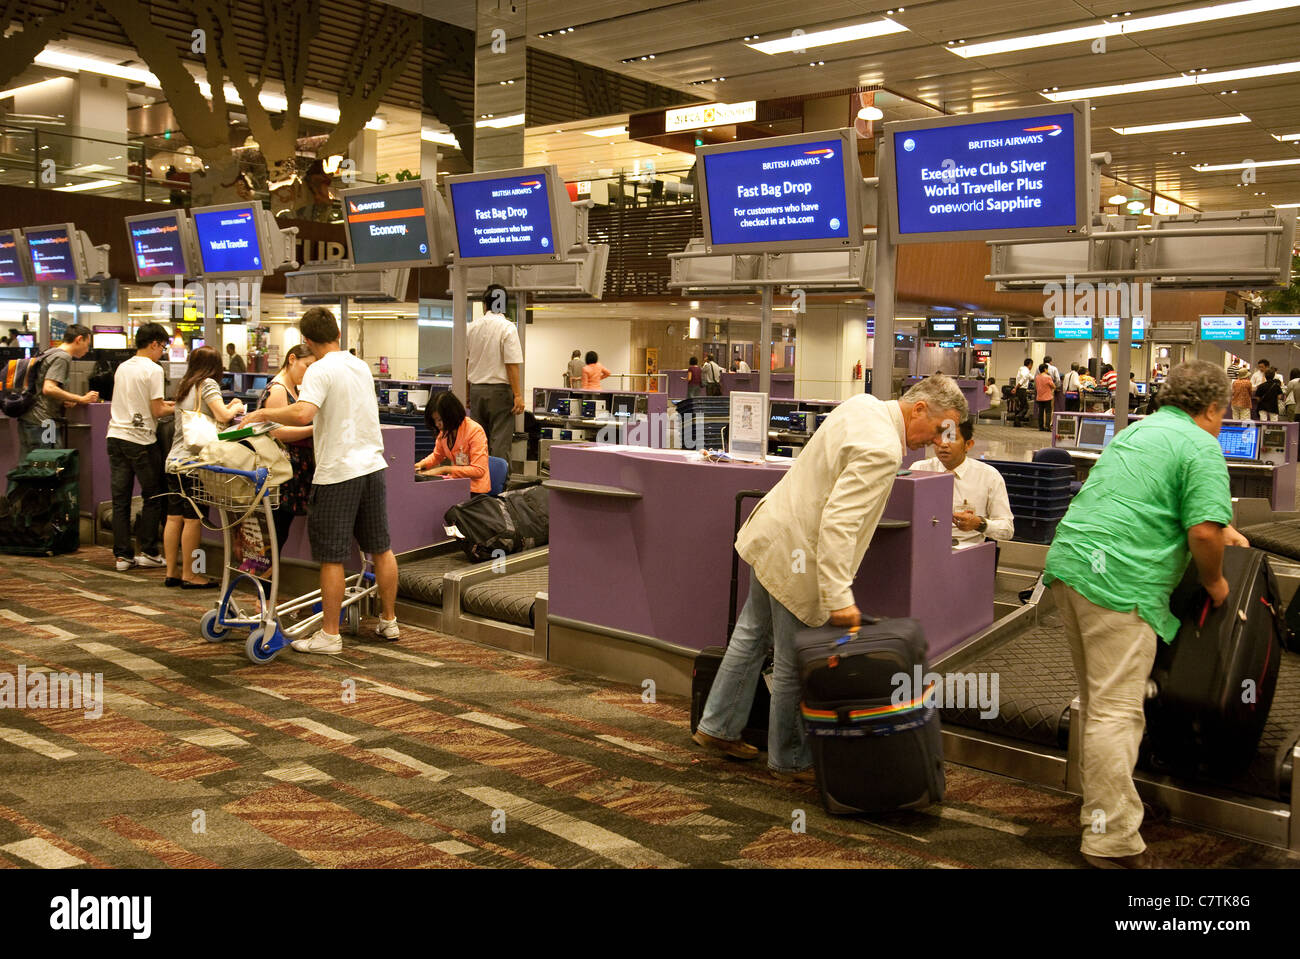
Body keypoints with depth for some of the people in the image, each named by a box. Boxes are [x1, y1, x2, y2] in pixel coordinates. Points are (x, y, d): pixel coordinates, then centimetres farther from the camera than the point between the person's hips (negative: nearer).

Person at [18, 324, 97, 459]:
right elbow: (48, 389, -23)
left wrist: (64, 400, 9)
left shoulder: (51, 353, 19)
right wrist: (81, 399, -17)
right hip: (43, 422, -10)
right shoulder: (62, 358, -11)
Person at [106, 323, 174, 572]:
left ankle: (122, 555, 10)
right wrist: (176, 408, 7)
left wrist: (163, 404, 24)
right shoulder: (153, 370, -8)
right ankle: (147, 552, 8)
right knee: (153, 497, 7)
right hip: (141, 439, -6)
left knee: (120, 498, 7)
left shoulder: (122, 368, 12)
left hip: (116, 436, 6)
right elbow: (157, 411, -11)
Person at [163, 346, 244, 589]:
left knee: (174, 517, 10)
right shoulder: (208, 384, -6)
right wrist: (235, 407, 4)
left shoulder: (183, 386, 18)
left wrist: (228, 407, 22)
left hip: (174, 460, 8)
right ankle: (188, 575, 1)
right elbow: (223, 416, -15)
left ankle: (172, 572, 16)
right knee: (193, 519, -3)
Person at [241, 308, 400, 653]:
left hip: (338, 472, -7)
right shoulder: (361, 366, 12)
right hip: (372, 466, 8)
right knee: (381, 548, 15)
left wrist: (264, 414, -12)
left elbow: (303, 414, -28)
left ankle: (329, 634, 7)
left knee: (332, 557, 1)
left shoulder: (320, 370, -12)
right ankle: (388, 621, 25)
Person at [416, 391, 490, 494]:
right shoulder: (444, 430, 2)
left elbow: (479, 470, -23)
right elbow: (437, 455, 22)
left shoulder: (475, 431, -18)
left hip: (474, 490, -6)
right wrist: (421, 464, 1)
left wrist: (444, 469, -24)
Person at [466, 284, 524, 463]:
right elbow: (512, 364, -15)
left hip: (476, 389, 5)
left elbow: (465, 361, 12)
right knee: (500, 441, -3)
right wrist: (518, 395, -12)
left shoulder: (472, 327, 6)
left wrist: (468, 391, 21)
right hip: (500, 388, -5)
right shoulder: (508, 328, -10)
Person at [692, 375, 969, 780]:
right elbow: (838, 523, -32)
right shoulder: (882, 450, -25)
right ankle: (789, 759, 23)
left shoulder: (864, 404, 5)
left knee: (752, 636, 21)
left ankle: (718, 727, 35)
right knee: (794, 664, 6)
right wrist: (839, 598, -32)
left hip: (770, 533, 10)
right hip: (796, 555, -10)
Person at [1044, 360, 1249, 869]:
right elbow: (1204, 531, -14)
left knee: (1098, 700, 19)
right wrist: (1214, 581, 4)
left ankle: (1100, 811, 30)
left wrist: (1223, 528, 41)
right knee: (1116, 710, -6)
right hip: (1120, 582, -9)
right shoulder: (1201, 447, -4)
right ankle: (1112, 841, -2)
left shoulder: (1137, 430, 22)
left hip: (1069, 560, 9)